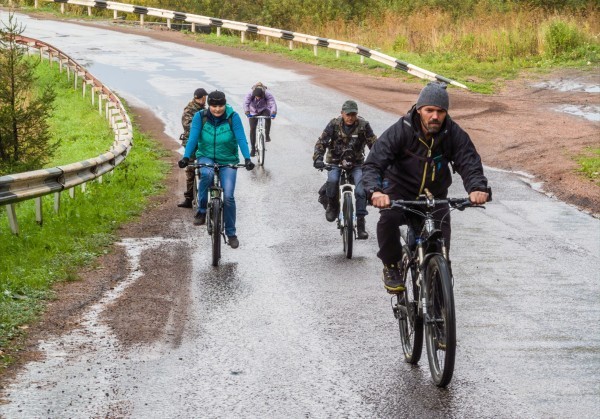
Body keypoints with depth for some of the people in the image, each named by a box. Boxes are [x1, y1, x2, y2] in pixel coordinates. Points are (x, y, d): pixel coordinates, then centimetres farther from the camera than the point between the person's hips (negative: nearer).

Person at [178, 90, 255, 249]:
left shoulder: (233, 117, -14)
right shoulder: (200, 117, -11)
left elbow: (241, 139, -20)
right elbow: (193, 138, -17)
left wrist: (247, 159, -34)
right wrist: (186, 157, -32)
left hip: (228, 160, 0)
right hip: (206, 157, 0)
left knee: (228, 196, -9)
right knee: (206, 174, -36)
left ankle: (231, 234, 8)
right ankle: (201, 211, -18)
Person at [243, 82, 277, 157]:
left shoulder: (267, 94, -29)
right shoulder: (250, 94, -28)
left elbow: (273, 103, -38)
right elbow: (246, 103, -38)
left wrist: (273, 113, -55)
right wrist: (247, 112, -54)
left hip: (264, 110, -1)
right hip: (253, 113, 1)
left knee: (268, 117, -36)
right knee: (252, 129, -5)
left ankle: (267, 135, -20)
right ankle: (253, 148, 8)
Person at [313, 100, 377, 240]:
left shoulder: (363, 125, -8)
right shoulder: (334, 124, -8)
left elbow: (373, 143, -7)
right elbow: (321, 142, -12)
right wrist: (318, 158, -28)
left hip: (356, 164, 0)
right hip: (336, 162, 0)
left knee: (361, 191, -19)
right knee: (332, 180, -31)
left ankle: (360, 223, -12)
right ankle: (332, 206, -2)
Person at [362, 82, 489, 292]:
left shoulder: (454, 134, -13)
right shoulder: (400, 131, -20)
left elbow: (470, 164, -21)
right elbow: (373, 164, -26)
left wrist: (477, 188, -44)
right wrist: (375, 191, -47)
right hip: (400, 191, -2)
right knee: (388, 218, -33)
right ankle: (391, 267, -8)